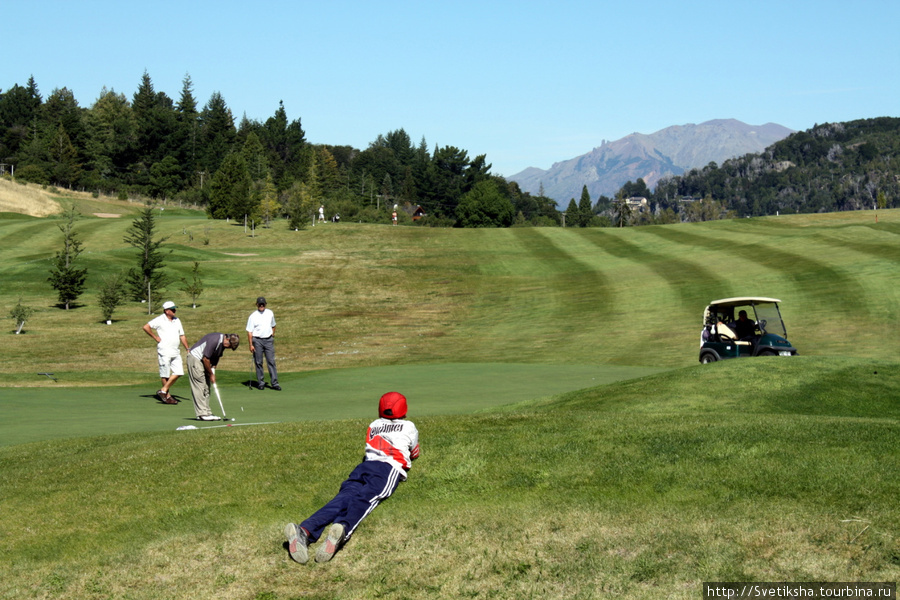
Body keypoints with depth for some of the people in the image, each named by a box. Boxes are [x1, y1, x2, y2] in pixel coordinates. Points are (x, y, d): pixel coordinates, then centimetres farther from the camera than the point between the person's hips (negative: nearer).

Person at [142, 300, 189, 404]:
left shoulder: (177, 320, 14)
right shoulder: (160, 320, -5)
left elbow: (182, 336, 19)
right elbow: (146, 327, -11)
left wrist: (188, 348, 11)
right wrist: (156, 337, -8)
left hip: (176, 352, 6)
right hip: (164, 352, -6)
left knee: (178, 372, -2)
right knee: (165, 374, -1)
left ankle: (163, 390, 7)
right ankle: (167, 395, 9)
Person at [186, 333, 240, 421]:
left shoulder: (222, 343, 1)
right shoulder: (214, 340, -28)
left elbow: (216, 357, 12)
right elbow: (205, 358, -24)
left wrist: (213, 371, 1)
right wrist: (211, 374, -13)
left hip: (203, 360, 9)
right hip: (195, 358, -9)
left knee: (206, 388, 6)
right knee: (199, 387, -11)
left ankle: (206, 413, 7)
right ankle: (202, 414, -11)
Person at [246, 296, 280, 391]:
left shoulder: (270, 313, 8)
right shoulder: (253, 316, -3)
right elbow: (249, 332, -4)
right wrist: (251, 345, -10)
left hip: (268, 340, 2)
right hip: (257, 341, -2)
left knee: (271, 361, -3)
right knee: (258, 362, 2)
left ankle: (274, 383, -3)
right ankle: (260, 383, 11)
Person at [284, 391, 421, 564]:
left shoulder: (373, 425, 33)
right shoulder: (409, 426, 26)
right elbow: (414, 453, 45)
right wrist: (406, 456, 67)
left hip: (365, 465, 3)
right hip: (390, 468, -3)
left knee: (344, 497, -21)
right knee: (365, 499, -28)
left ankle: (306, 531, -49)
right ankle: (343, 529, -62)